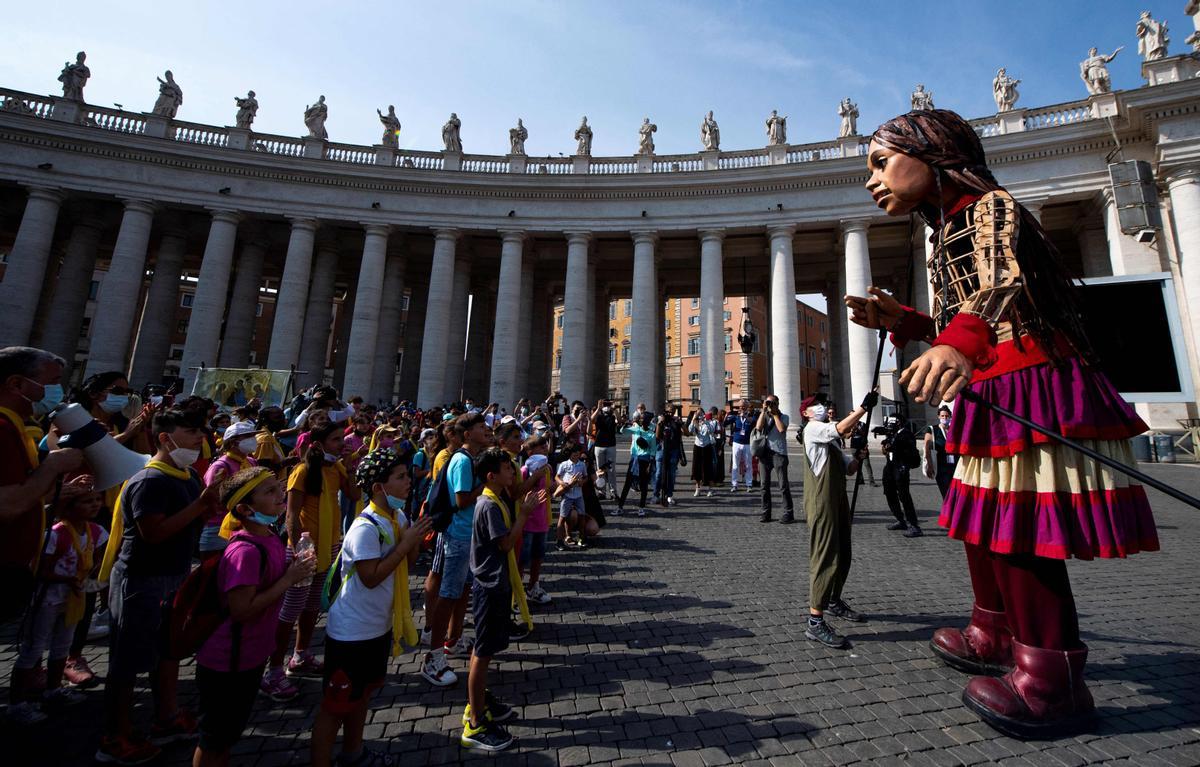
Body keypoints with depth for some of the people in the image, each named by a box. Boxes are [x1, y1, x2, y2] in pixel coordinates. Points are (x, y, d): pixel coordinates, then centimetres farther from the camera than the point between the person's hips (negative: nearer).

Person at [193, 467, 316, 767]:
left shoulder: (270, 538, -2)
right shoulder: (245, 551, -30)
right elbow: (241, 610, -29)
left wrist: (293, 569, -7)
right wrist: (289, 579, -25)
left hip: (251, 656, 8)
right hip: (226, 663, -8)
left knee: (231, 732, 27)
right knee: (213, 742, 15)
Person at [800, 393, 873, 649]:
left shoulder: (832, 438, 22)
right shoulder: (812, 429, -6)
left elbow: (848, 469, 20)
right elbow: (841, 428, -24)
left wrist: (858, 456, 1)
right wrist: (865, 406, -18)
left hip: (839, 501, 9)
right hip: (821, 505, -9)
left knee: (843, 557, 18)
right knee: (825, 559, -12)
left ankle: (834, 602, 38)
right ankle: (815, 622, -8)